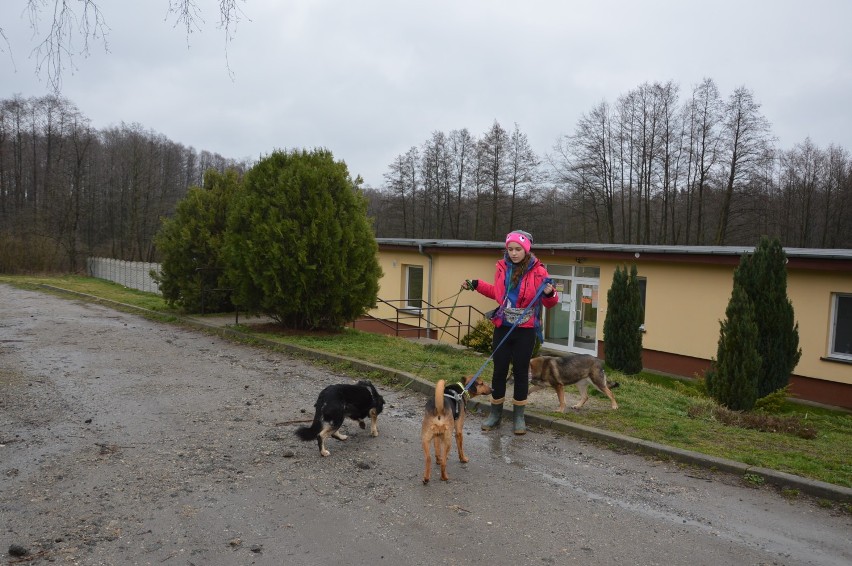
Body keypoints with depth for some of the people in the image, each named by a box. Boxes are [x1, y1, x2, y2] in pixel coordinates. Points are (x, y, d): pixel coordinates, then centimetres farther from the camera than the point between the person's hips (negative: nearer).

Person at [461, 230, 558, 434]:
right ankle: (495, 413, 22)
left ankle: (518, 416, 20)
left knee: (521, 371, 7)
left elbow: (550, 303, -7)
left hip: (526, 330, -3)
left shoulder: (538, 271, -9)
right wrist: (476, 285, 16)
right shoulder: (502, 268, 2)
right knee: (499, 370, 8)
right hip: (503, 327, 3)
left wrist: (550, 294, -28)